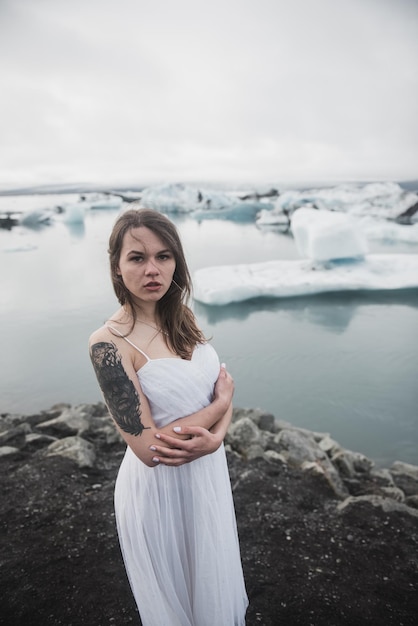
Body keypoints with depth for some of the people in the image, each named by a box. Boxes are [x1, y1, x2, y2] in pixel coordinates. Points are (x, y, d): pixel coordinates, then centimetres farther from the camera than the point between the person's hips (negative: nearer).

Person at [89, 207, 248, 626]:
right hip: (160, 486, -6)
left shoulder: (181, 320, -4)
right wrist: (219, 406, -16)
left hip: (208, 470, 6)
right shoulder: (108, 343, -24)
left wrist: (214, 437, -21)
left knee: (214, 574, 31)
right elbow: (148, 447, -26)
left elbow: (223, 389, -1)